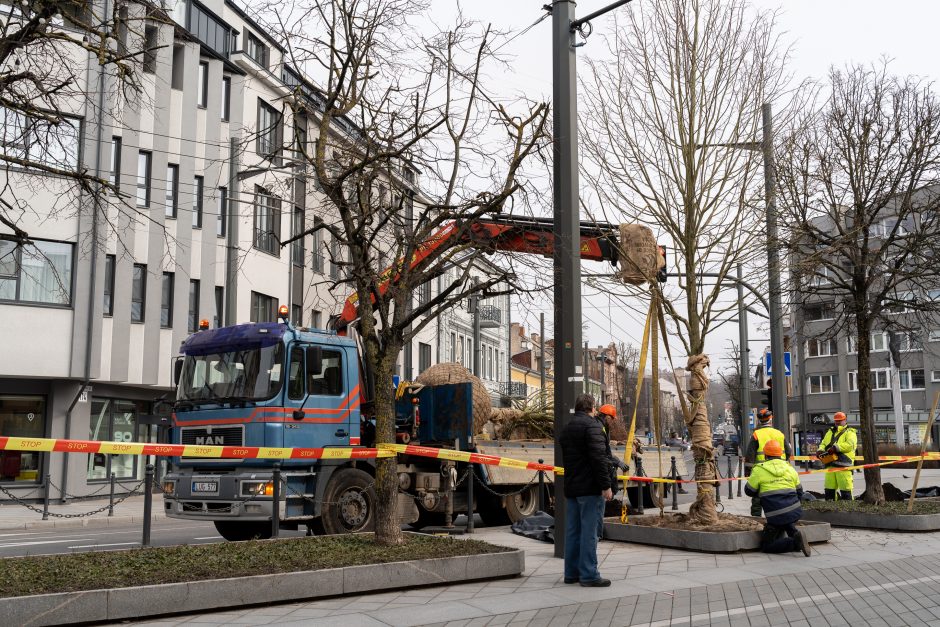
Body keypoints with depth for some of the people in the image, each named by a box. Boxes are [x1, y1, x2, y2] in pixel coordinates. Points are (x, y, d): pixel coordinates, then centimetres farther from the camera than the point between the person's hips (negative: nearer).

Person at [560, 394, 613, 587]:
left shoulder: (566, 429, 17)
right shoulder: (592, 426, -11)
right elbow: (599, 457, -18)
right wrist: (606, 485, -18)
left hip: (571, 488, 8)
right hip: (590, 488, -8)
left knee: (572, 531, 11)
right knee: (589, 531, -6)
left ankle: (571, 573, 15)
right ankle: (588, 574, -4)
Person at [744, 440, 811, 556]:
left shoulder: (759, 470, -2)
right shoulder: (790, 468, 12)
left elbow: (749, 491, 7)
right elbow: (799, 493, 20)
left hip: (777, 517, -5)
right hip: (795, 512, 6)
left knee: (766, 546, 5)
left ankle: (794, 542, -17)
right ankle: (794, 533, 11)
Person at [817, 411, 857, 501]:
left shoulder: (849, 433, 3)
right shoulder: (830, 432, 23)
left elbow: (850, 445, -14)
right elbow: (823, 444, 17)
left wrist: (836, 447, -23)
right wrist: (820, 450, -5)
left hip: (843, 465, -6)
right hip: (830, 465, 6)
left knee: (845, 489, -7)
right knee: (829, 489, 8)